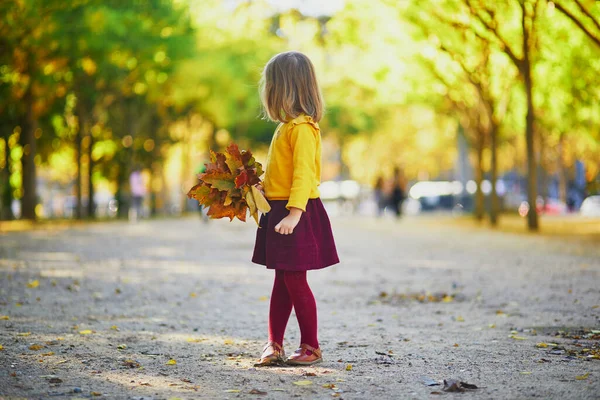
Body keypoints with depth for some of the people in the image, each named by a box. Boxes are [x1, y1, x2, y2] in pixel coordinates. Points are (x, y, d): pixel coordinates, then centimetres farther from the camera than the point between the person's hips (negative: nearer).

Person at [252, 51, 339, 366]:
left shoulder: (302, 127, -16)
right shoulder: (286, 126, 14)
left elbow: (303, 174, -24)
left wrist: (294, 212, -31)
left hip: (297, 214, -10)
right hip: (279, 210, 10)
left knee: (295, 281, -3)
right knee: (282, 281, 13)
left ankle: (311, 347, 8)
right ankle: (274, 345, 19)